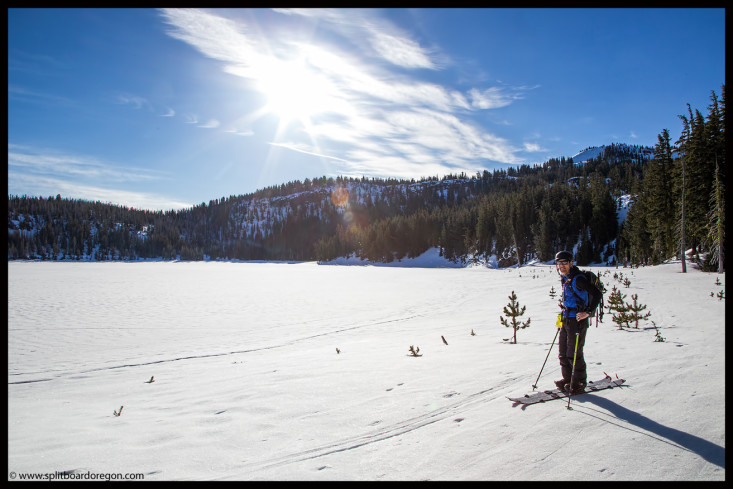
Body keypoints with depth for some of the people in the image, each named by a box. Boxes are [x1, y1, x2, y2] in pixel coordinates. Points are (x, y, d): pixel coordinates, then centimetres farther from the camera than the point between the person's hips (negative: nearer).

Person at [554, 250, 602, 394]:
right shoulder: (565, 279, 12)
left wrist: (588, 312, -24)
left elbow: (597, 294, -20)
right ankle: (567, 379, 23)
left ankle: (579, 383, 10)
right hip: (566, 320, 9)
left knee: (573, 353, -4)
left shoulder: (578, 278, -15)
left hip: (578, 320, -9)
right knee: (563, 351, 12)